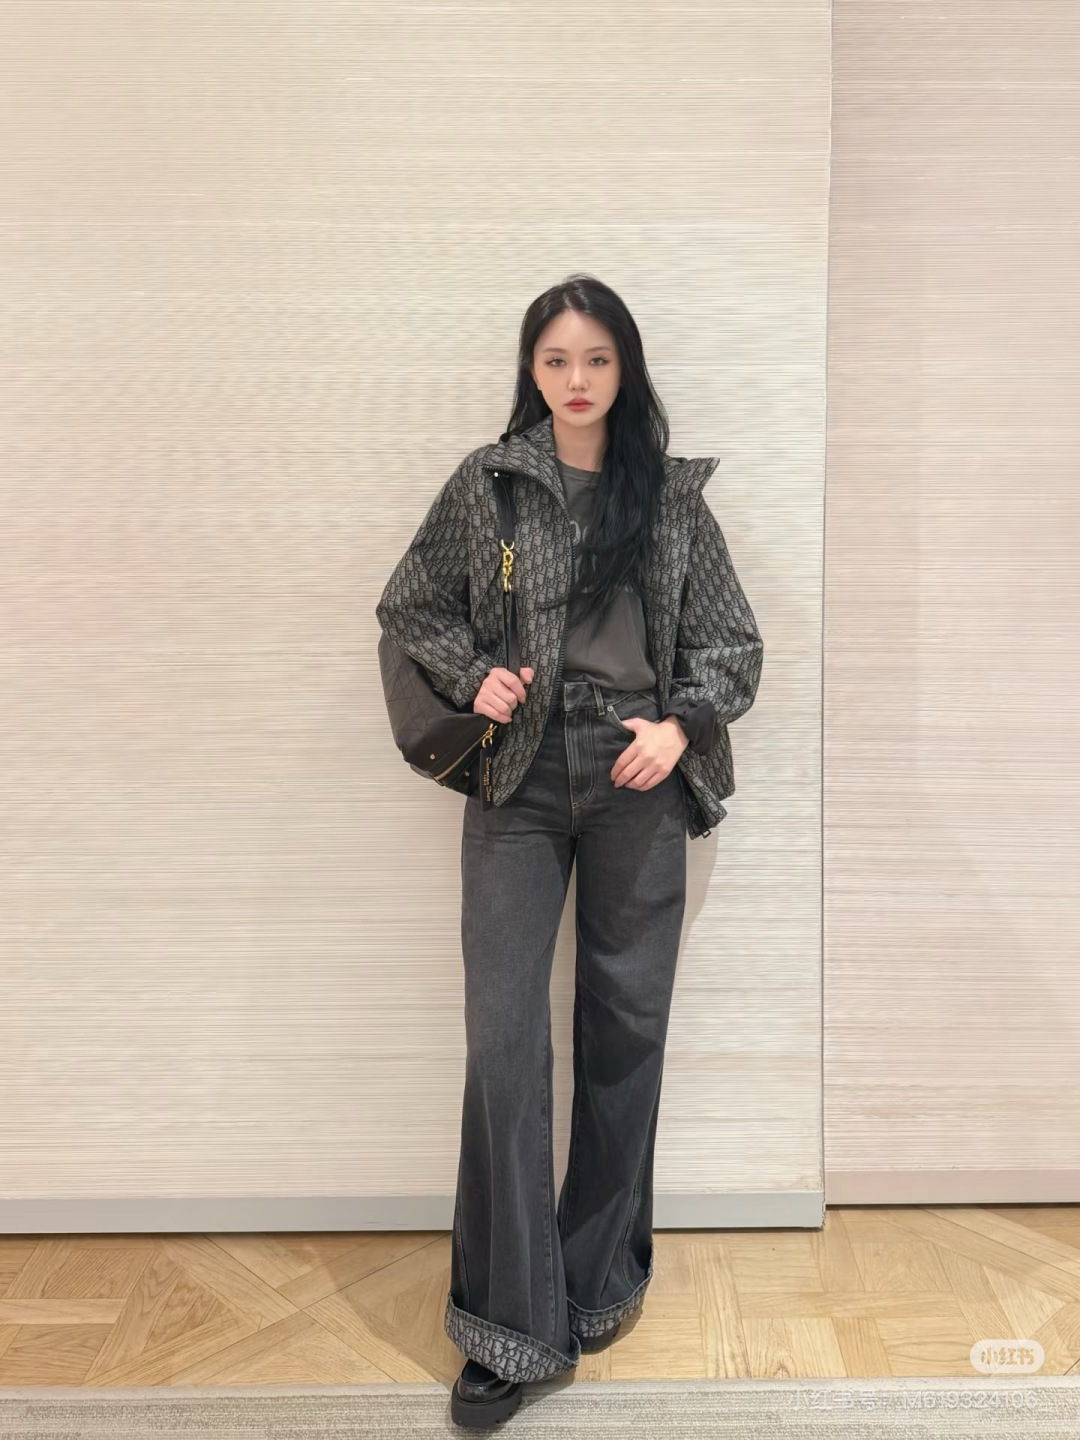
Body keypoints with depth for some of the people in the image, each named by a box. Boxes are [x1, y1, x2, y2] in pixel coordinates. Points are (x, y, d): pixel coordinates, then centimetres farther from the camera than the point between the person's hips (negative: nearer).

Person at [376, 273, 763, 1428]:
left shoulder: (671, 494, 5)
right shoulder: (487, 482, 4)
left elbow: (733, 641, 7)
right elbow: (409, 606, 11)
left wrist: (681, 725, -10)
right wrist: (474, 674, -6)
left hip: (638, 780, 1)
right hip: (519, 780, -1)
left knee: (626, 1028, 8)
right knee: (503, 1037, -5)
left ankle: (603, 1277, 29)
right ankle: (513, 1325, 8)